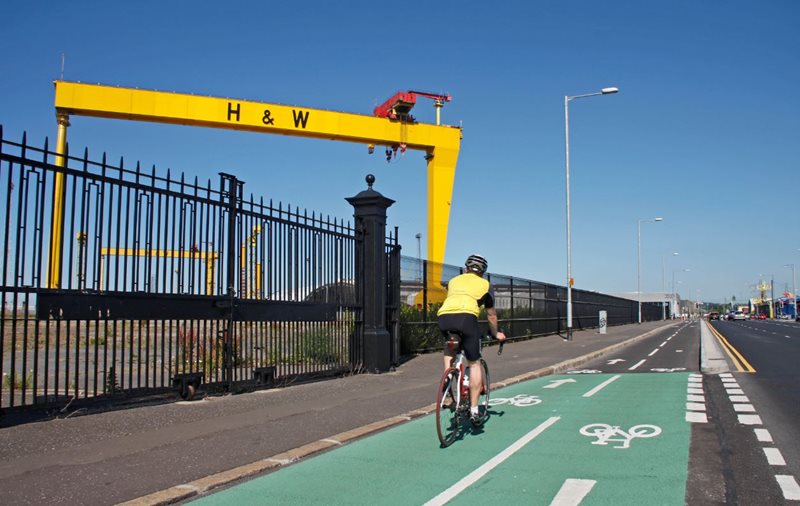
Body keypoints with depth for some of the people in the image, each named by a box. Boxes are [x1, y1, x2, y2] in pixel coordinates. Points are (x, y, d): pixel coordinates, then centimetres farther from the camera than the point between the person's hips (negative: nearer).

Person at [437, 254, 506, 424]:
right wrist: (496, 334, 49)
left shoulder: (453, 281, 33)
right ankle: (474, 410, 9)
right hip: (466, 317, -3)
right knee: (474, 364, 10)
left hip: (444, 316, 3)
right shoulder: (485, 285, 25)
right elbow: (491, 315, 33)